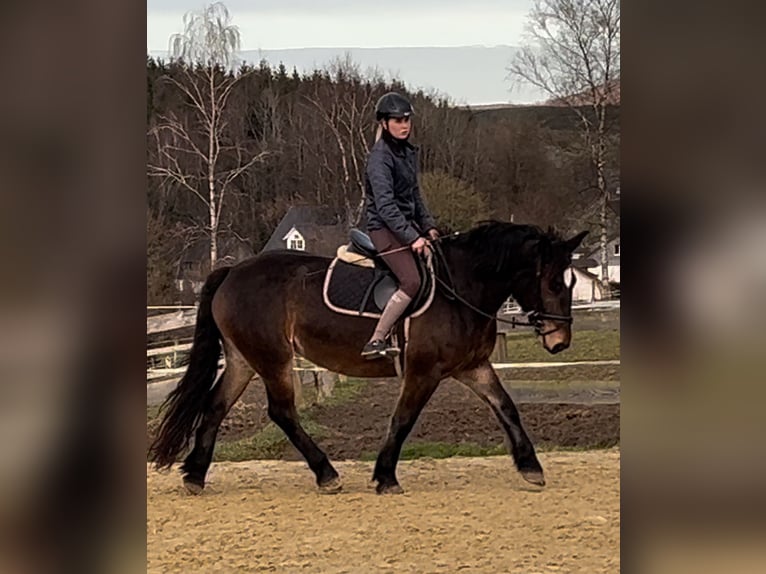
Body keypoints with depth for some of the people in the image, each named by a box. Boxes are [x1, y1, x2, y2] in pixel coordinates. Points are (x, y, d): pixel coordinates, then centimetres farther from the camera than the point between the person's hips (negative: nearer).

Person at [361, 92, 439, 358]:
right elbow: (384, 204, -23)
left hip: (407, 224, 9)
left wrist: (428, 226, 10)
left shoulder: (409, 152, 12)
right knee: (412, 282, -24)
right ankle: (376, 341, -22)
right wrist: (411, 237, -27)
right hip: (385, 228, -9)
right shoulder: (380, 156, -15)